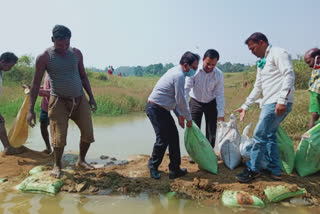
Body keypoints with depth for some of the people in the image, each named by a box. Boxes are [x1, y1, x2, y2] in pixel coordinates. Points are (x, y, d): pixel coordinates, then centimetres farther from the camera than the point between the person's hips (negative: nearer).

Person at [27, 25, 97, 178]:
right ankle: (57, 165, 21)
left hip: (80, 99, 4)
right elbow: (36, 84, -6)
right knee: (59, 137, -4)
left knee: (88, 133, 1)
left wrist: (91, 97, 9)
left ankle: (81, 161, 25)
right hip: (59, 101, -3)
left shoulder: (76, 53, 4)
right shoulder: (44, 57, -8)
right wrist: (31, 109, -10)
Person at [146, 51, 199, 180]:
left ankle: (175, 169, 15)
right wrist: (189, 118, -5)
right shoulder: (179, 75, -19)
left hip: (163, 109, 10)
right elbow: (181, 100, -18)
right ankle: (153, 166, 19)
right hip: (156, 109, -10)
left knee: (173, 137, 9)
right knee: (163, 139, -4)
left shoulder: (176, 72, 14)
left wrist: (179, 114, 15)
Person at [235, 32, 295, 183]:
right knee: (269, 136, 14)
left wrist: (282, 100, -26)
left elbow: (289, 75, -18)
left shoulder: (278, 54, -6)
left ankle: (253, 169, 5)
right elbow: (257, 87, 25)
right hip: (269, 103, 10)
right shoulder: (262, 62, 22)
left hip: (278, 104, -10)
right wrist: (245, 106, 23)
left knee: (260, 135, -7)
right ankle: (274, 170, 24)